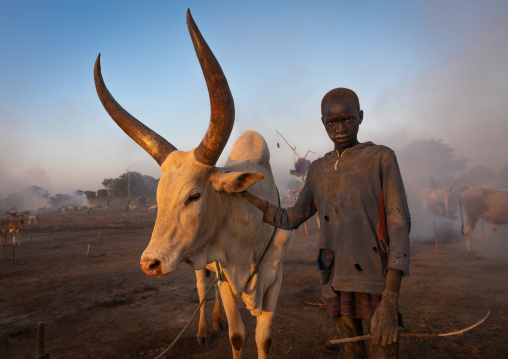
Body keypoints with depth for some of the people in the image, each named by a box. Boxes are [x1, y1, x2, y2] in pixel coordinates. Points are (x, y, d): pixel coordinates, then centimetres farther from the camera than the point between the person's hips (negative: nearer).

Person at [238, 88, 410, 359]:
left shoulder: (381, 158, -2)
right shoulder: (318, 171, 12)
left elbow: (399, 226, -9)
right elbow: (290, 219, 19)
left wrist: (390, 301, -17)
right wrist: (246, 196, 13)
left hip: (376, 283, -4)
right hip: (336, 285, 4)